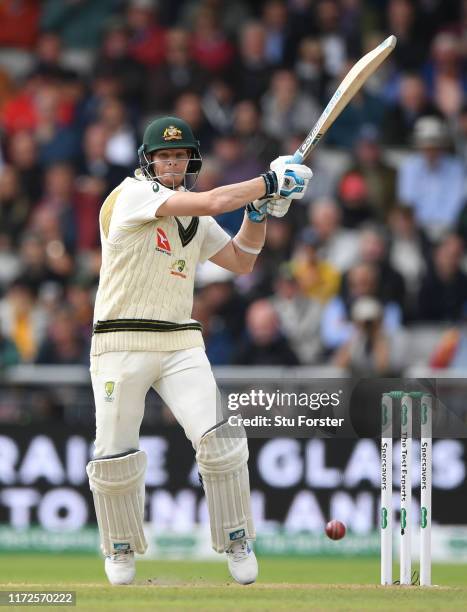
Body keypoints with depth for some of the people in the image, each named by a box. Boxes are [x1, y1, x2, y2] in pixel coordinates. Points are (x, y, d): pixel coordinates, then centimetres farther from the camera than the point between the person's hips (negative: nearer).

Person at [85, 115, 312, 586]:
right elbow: (212, 202, -19)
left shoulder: (195, 221, 14)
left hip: (180, 345, 5)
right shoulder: (134, 194, -9)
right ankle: (120, 550, 20)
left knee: (220, 439, -14)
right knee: (114, 458, -5)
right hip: (121, 345, -5)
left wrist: (258, 210, 7)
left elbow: (241, 261, 21)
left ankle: (236, 542, 2)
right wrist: (270, 181, -11)